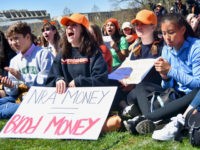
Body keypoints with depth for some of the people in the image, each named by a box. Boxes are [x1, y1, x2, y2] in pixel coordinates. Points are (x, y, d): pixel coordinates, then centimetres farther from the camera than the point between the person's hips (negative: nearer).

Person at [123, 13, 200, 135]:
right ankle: (150, 120, -33)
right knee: (140, 87, -1)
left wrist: (171, 70, -25)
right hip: (175, 94, 7)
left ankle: (146, 117, -37)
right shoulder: (167, 50, 3)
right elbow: (168, 87, 4)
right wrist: (165, 77, -19)